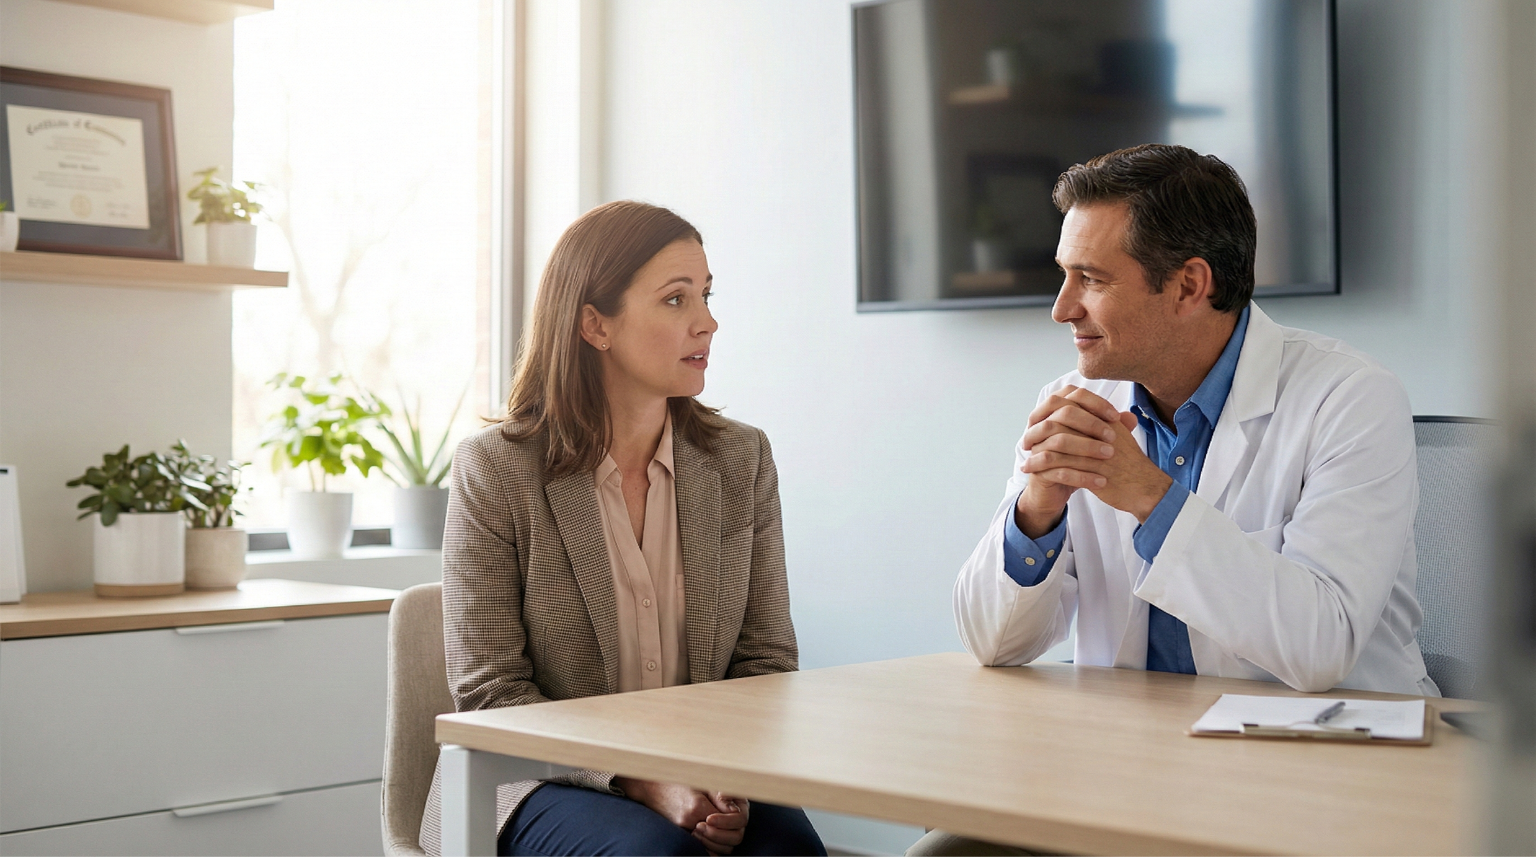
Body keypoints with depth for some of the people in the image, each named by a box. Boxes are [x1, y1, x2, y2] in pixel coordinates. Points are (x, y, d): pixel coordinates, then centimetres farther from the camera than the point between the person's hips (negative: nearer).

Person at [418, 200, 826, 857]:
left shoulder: (741, 459, 6)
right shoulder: (494, 470, -6)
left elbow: (766, 657, 6)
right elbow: (488, 692, -8)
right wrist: (643, 783, -20)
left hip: (706, 784, 4)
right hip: (539, 787, -3)